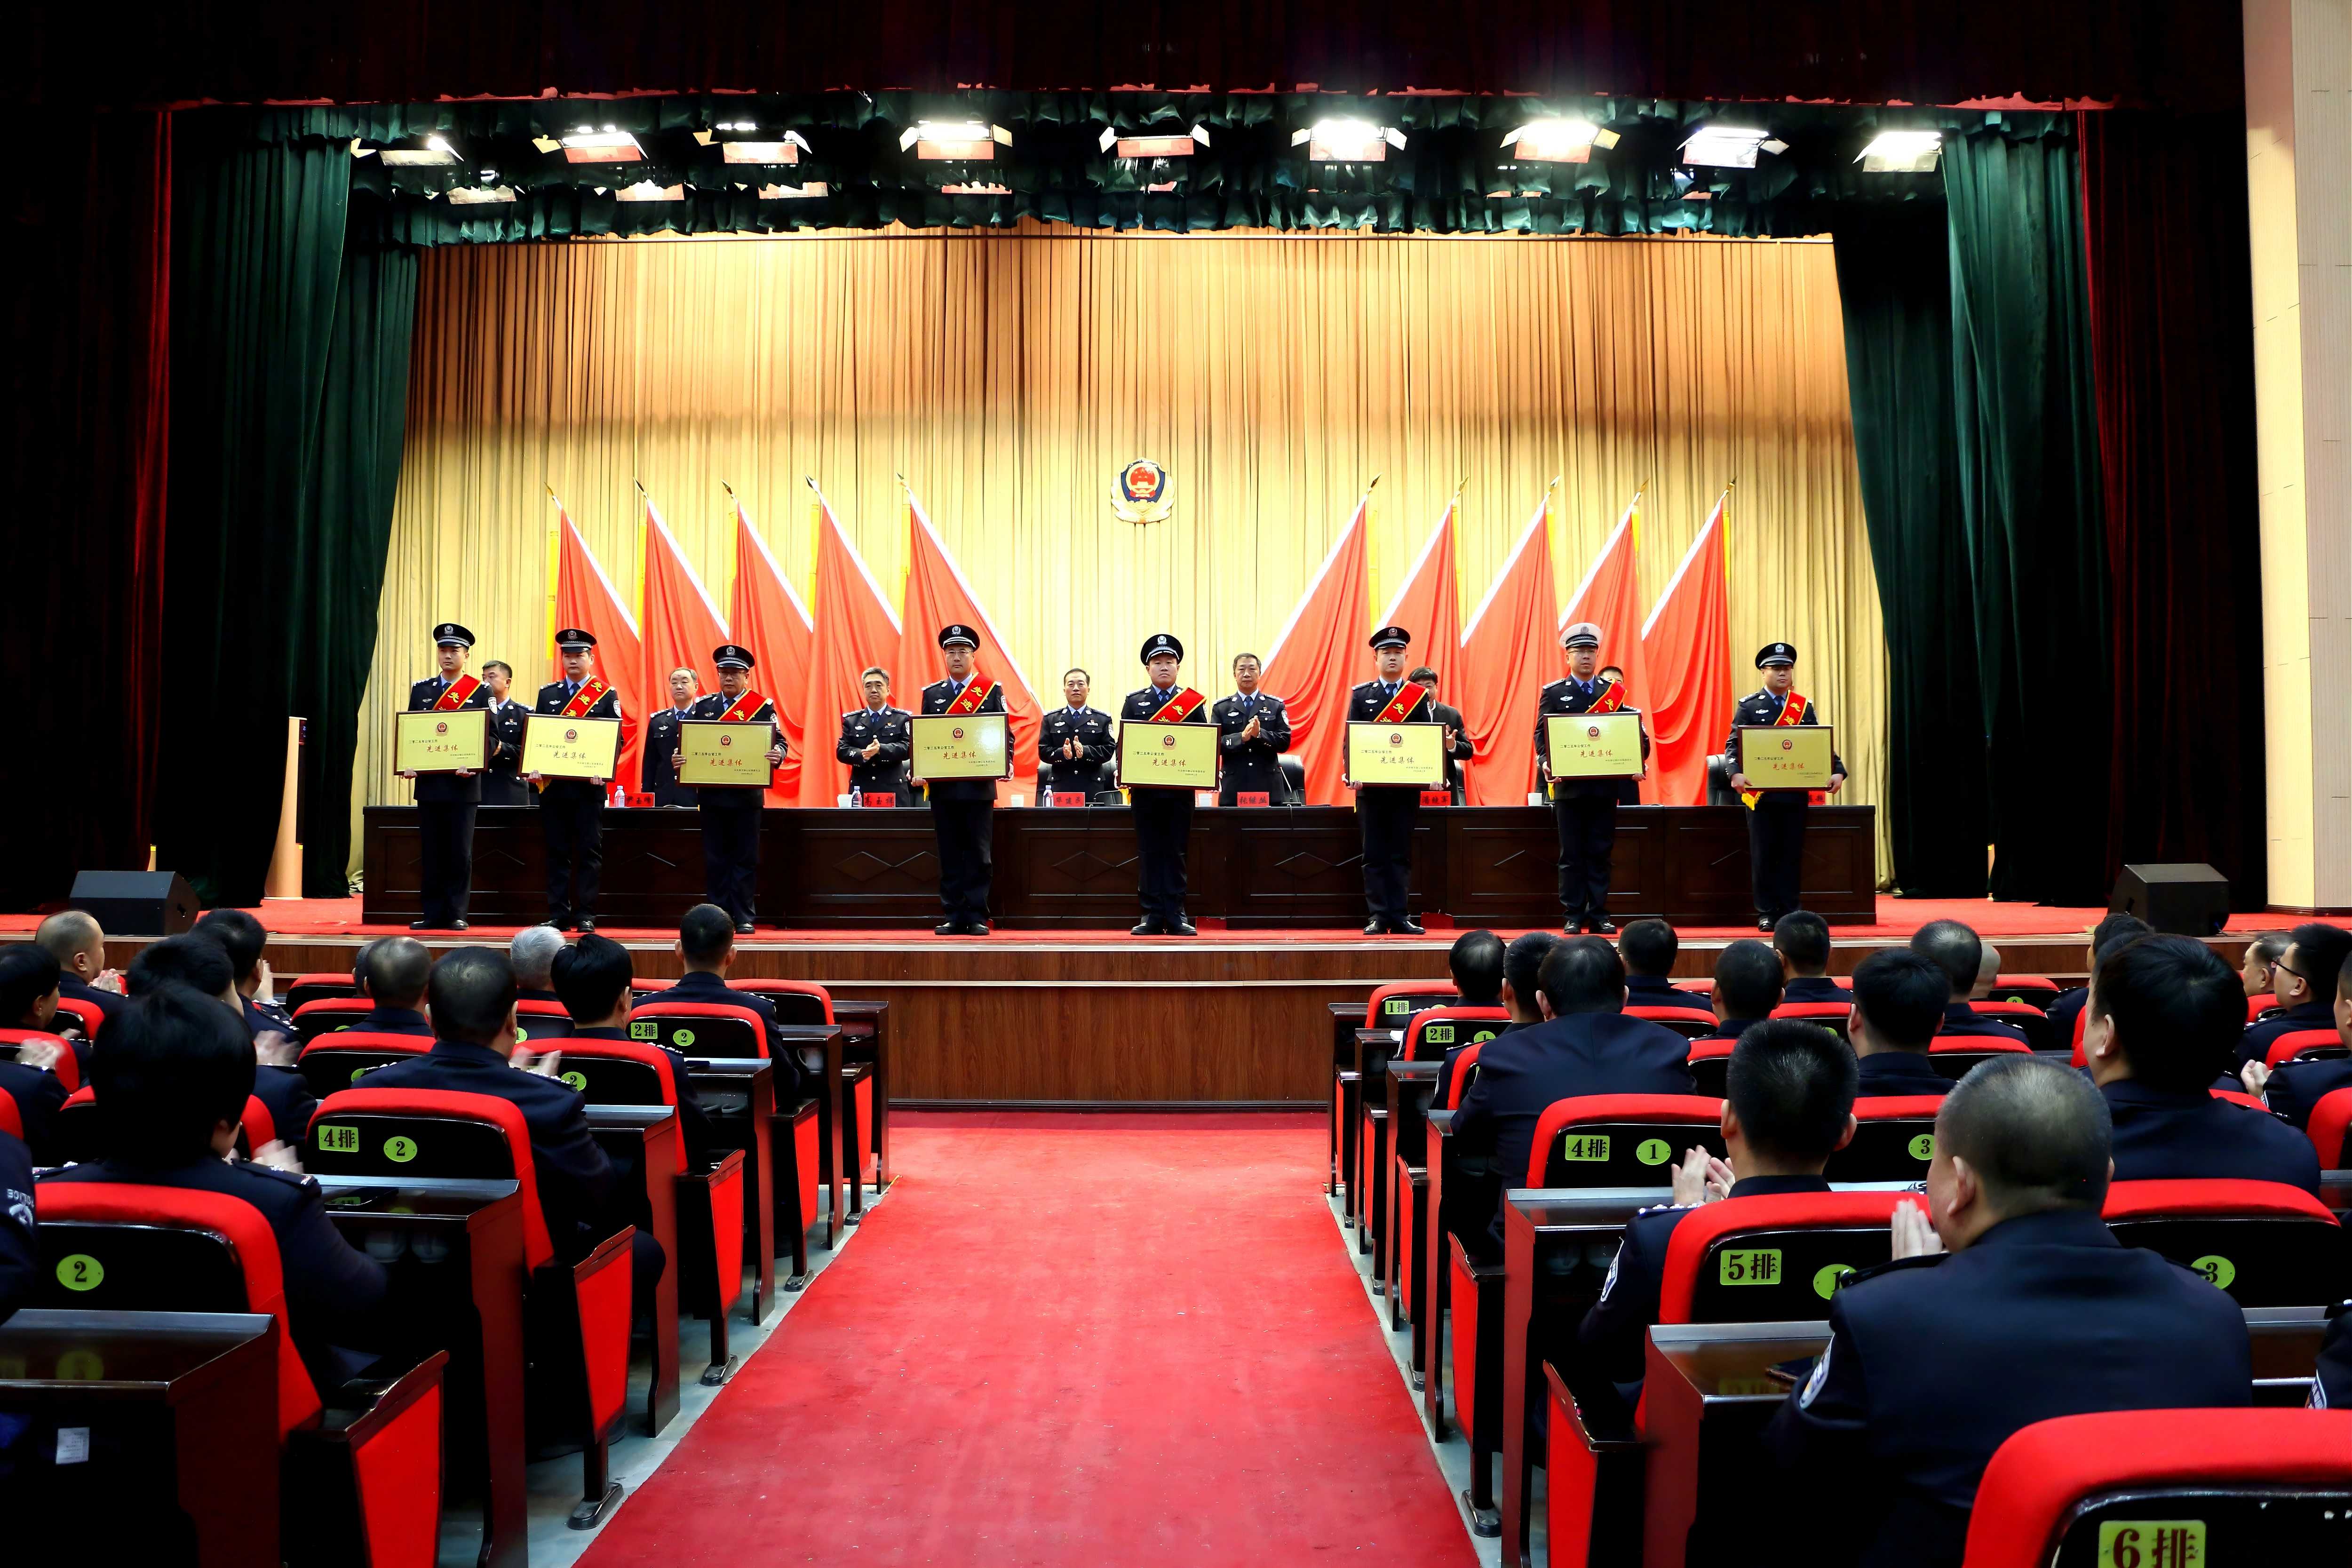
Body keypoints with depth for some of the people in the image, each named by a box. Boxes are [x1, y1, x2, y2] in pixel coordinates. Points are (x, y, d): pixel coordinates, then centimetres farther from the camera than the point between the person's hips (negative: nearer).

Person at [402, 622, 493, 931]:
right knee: (430, 851, 5)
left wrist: (473, 766, -17)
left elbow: (488, 735, -2)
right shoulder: (421, 689, 12)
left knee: (460, 852, 0)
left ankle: (456, 914, 5)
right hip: (428, 782, 3)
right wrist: (409, 764, -5)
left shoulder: (481, 691, 3)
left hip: (463, 784, -3)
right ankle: (433, 914, 10)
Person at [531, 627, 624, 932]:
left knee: (589, 851, 0)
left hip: (589, 785, -2)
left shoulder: (608, 695, 4)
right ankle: (558, 914, 8)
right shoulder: (547, 693, 12)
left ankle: (585, 915, 5)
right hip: (553, 784, 3)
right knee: (557, 851, 4)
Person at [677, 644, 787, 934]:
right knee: (715, 857, 5)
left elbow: (779, 741, -4)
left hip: (747, 794, -2)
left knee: (745, 857, 1)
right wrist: (677, 760, -10)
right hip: (712, 793, 2)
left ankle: (743, 918, 7)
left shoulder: (763, 706, 1)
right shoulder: (703, 706, 10)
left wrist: (778, 755, -26)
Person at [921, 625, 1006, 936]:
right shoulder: (931, 694, 13)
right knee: (949, 855, 4)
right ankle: (953, 917, 9)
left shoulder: (992, 691, 6)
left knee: (978, 854, -1)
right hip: (942, 787, 2)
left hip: (979, 786, -2)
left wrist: (1007, 763, -14)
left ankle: (977, 918, 4)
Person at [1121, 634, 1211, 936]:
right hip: (1144, 789, 1)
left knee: (1177, 852, 1)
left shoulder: (1194, 702, 9)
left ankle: (1176, 917, 4)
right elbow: (1123, 742, 7)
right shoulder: (1134, 702, 11)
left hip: (1180, 789, 0)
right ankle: (1152, 916, 5)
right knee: (1149, 852, 1)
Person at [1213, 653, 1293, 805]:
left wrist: (1260, 734, -15)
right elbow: (1214, 744, 0)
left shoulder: (1276, 705, 11)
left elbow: (1285, 742, 2)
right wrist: (1242, 737, -16)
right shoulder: (1221, 708, 10)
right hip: (1234, 788, 0)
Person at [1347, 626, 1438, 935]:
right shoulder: (1361, 695, 9)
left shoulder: (1420, 695, 8)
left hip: (1407, 785, 0)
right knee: (1374, 854, 1)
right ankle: (1379, 916, 4)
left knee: (1402, 853, 2)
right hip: (1371, 785, 0)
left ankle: (1400, 916, 5)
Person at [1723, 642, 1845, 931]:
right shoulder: (1748, 706, 1)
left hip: (1796, 792, 2)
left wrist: (1837, 771, -11)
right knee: (1763, 854, 1)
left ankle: (1791, 912, 12)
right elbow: (1733, 745, -5)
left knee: (1792, 854, 5)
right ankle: (1766, 914, 8)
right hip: (1760, 792, -2)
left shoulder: (1805, 706, 9)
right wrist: (1736, 773, -23)